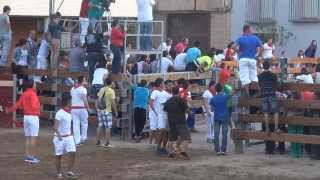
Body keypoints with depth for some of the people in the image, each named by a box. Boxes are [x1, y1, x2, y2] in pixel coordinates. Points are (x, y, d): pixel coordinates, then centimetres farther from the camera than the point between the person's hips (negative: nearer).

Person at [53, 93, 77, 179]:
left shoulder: (69, 114, 9)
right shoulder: (59, 113, -15)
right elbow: (55, 126, -20)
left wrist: (71, 134, 16)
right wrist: (59, 135, -29)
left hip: (68, 137, 6)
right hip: (60, 138, -6)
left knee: (72, 153, -7)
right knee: (58, 155, 5)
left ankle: (69, 172, 2)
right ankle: (59, 173, 17)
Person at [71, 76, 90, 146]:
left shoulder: (72, 89, 10)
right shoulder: (83, 89, -11)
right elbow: (85, 100, -15)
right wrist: (88, 107, -9)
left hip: (73, 108, 5)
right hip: (81, 108, -5)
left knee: (76, 125, 2)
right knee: (84, 123, 14)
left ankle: (77, 141, -1)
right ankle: (83, 138, 19)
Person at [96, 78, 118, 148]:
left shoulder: (101, 90, 8)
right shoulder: (111, 91, -11)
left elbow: (98, 100, 11)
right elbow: (113, 102, -13)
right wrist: (116, 111, -6)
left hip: (100, 110, 6)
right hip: (107, 111, -6)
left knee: (100, 126, 12)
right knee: (108, 127, -1)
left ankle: (98, 142, 16)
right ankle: (107, 143, -1)